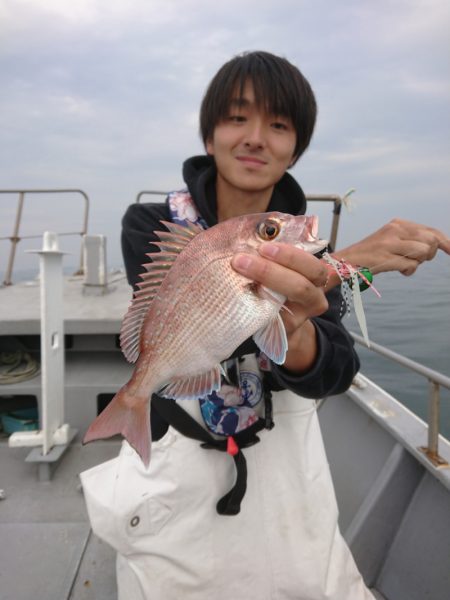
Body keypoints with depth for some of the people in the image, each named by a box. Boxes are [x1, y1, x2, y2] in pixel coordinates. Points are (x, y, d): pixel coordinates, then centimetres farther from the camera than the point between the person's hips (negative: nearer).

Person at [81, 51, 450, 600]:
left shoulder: (306, 248, -6)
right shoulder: (149, 226, -11)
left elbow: (333, 372, -22)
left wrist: (293, 335, -46)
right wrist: (341, 264, -31)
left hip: (284, 476, 2)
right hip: (176, 476, -1)